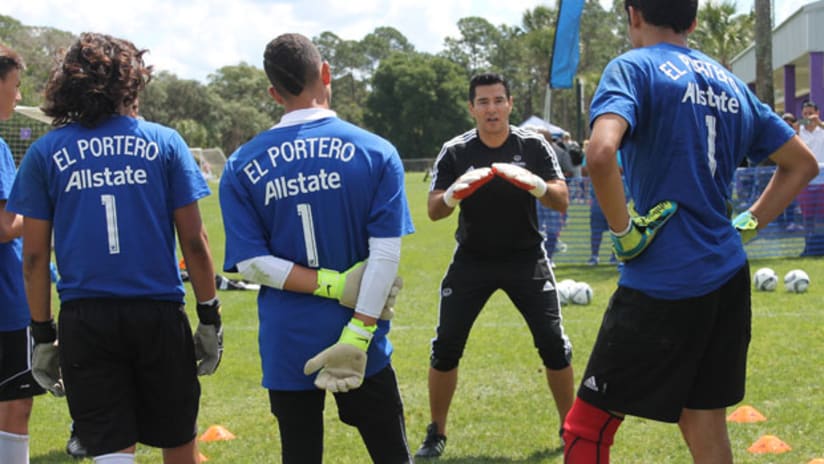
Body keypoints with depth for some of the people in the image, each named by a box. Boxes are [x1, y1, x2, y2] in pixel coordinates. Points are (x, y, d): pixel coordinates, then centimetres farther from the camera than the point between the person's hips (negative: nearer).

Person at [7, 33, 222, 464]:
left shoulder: (44, 153, 2)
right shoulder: (164, 142, 1)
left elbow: (34, 256, 1)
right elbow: (194, 241, -1)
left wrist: (43, 334, 8)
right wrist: (209, 316, 7)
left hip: (84, 321, 0)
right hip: (158, 314, 0)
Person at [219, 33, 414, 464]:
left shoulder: (242, 166, -1)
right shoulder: (375, 152, -5)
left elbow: (251, 263, -8)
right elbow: (386, 253, -12)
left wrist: (336, 284, -10)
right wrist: (356, 336, -13)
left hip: (286, 346, 1)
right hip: (361, 346, -1)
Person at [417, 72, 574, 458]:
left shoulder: (533, 146, -7)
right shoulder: (455, 152, -7)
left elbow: (562, 202, -13)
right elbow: (433, 211, -13)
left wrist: (534, 184, -34)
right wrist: (455, 192, -35)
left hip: (526, 259, 0)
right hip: (472, 260, 0)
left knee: (553, 344, -5)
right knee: (446, 347, -3)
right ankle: (436, 433, 13)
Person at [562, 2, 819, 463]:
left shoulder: (633, 68, -6)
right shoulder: (730, 83, 14)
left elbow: (601, 153, -26)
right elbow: (802, 163, 22)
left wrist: (625, 231, -14)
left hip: (660, 286, -7)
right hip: (728, 280, 7)